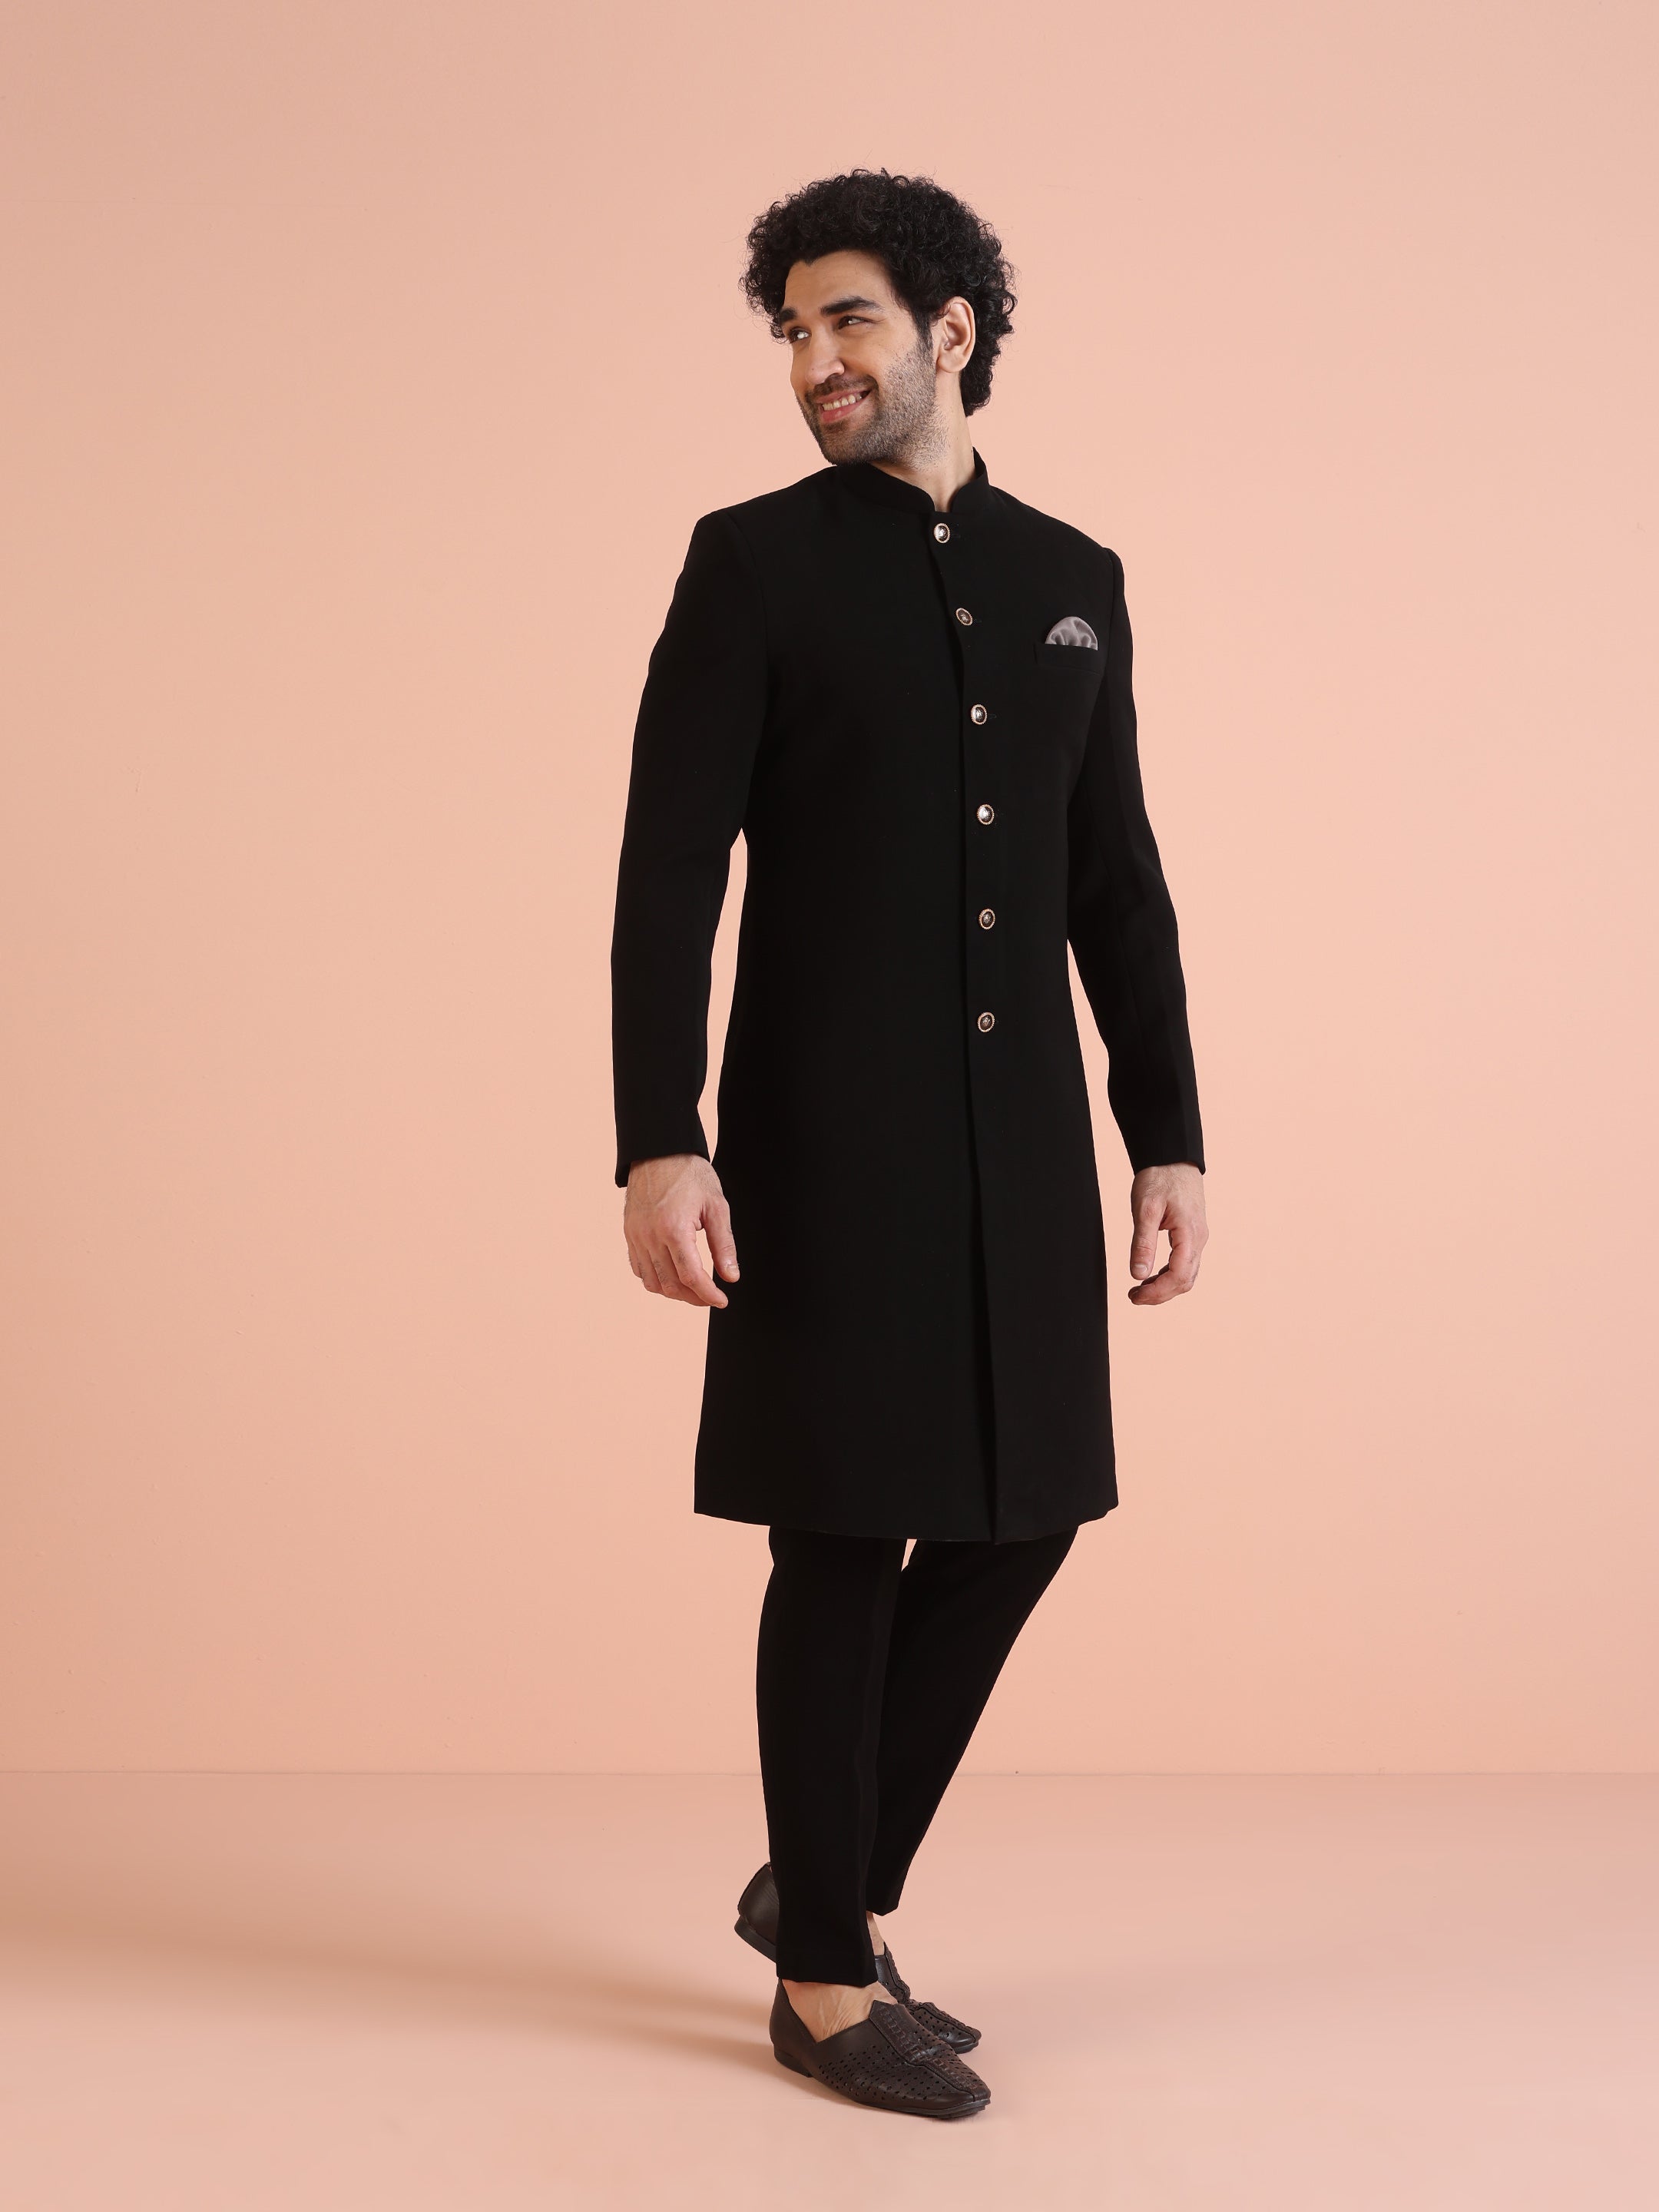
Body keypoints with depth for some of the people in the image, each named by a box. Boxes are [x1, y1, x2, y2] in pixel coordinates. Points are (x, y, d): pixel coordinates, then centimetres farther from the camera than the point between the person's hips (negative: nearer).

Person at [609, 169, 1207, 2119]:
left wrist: (1169, 1140, 8)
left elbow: (1117, 889, 13)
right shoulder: (753, 562, -2)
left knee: (1017, 1515, 7)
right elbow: (668, 879, -9)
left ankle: (822, 1876, 26)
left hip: (1020, 1136, 5)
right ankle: (828, 1978, 16)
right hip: (829, 1133, -5)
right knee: (843, 1541, 0)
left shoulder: (1073, 583, 13)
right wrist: (657, 1147, -18)